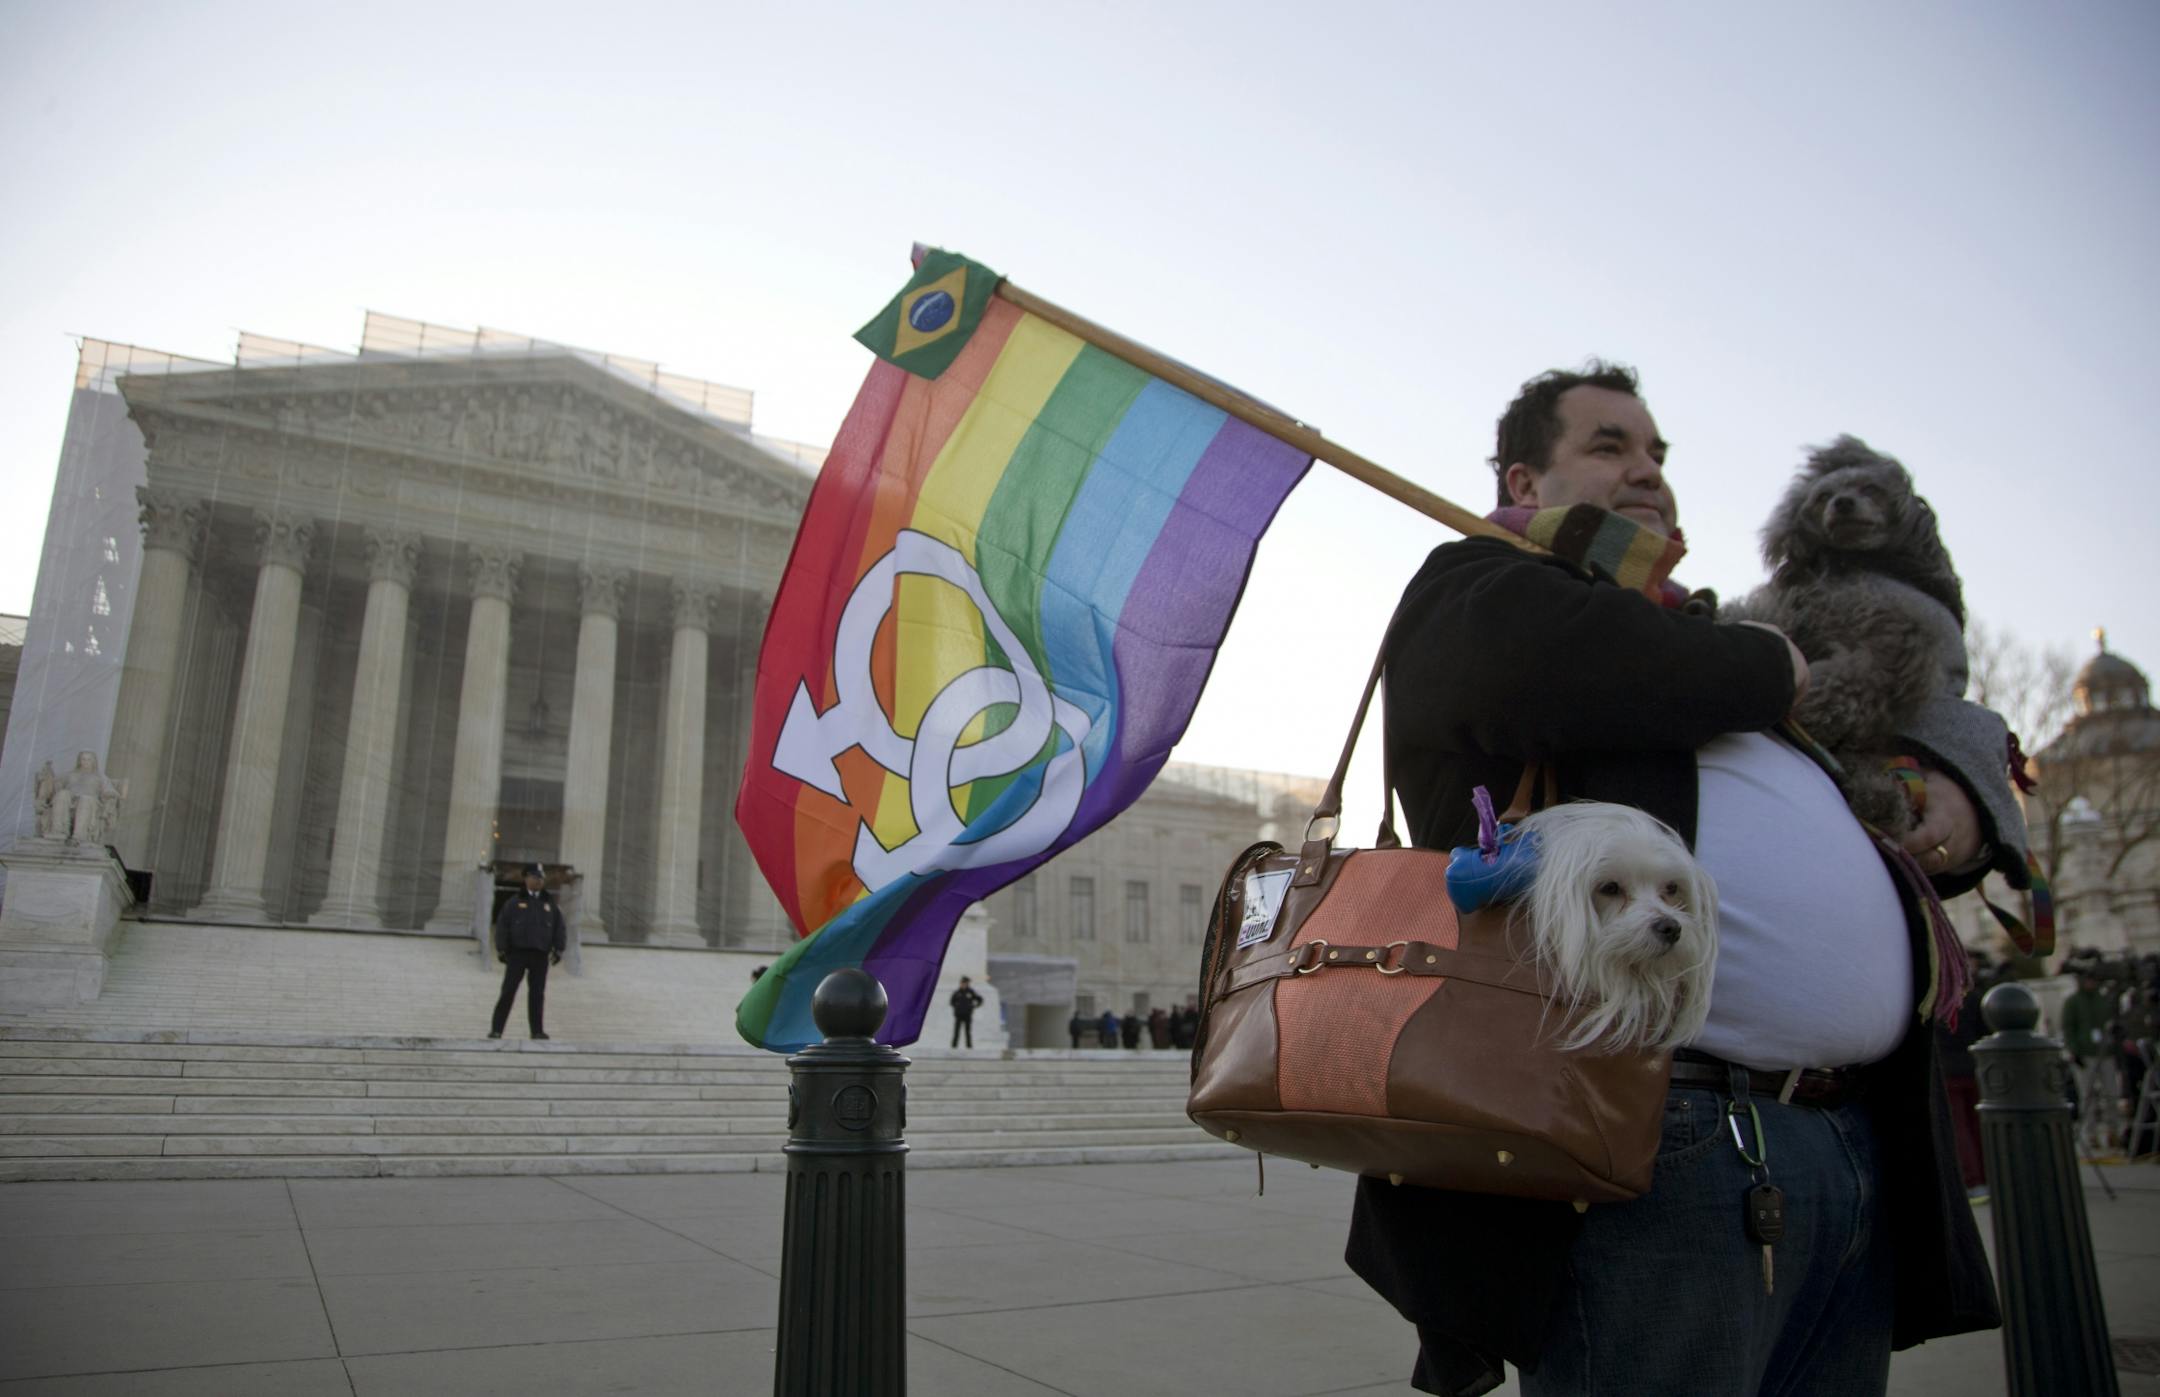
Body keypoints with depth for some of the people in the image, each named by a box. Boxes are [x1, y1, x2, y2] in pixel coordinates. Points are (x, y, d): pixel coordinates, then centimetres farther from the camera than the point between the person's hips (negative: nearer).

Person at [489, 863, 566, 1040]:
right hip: (517, 953, -2)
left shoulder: (550, 904, 11)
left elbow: (560, 928, 10)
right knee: (508, 991, -3)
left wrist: (558, 949, 2)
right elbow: (502, 925, 2)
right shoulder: (514, 902, 5)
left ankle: (537, 1030, 8)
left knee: (537, 993, 4)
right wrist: (501, 949, -5)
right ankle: (497, 1029, 0)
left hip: (540, 955, 2)